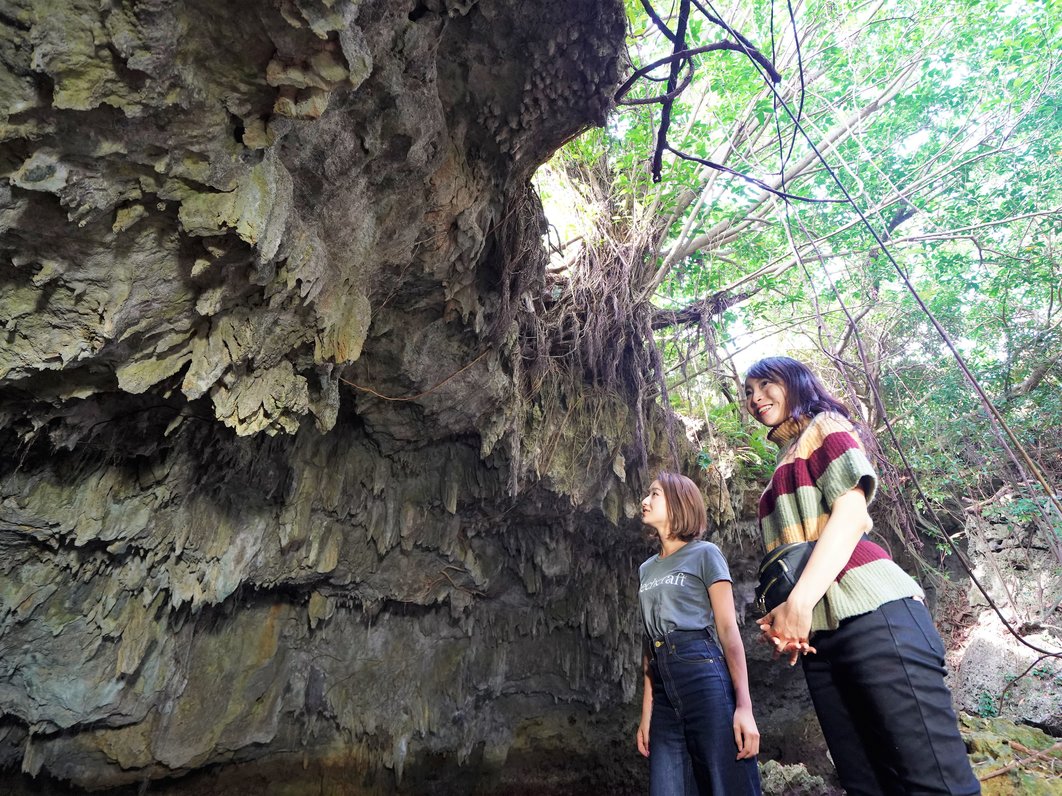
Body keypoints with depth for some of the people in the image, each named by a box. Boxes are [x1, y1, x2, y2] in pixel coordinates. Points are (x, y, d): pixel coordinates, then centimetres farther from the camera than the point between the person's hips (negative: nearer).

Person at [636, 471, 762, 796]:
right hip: (664, 686, 6)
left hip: (704, 674, -6)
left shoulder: (704, 554, 2)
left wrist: (743, 706, -13)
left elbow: (728, 630, -4)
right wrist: (646, 714, 14)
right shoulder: (646, 569, 19)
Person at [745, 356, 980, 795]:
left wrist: (801, 600, -20)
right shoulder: (783, 468, 27)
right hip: (819, 631, 8)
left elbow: (852, 509, -10)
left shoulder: (825, 426, 6)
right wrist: (785, 617, 0)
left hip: (870, 613, -8)